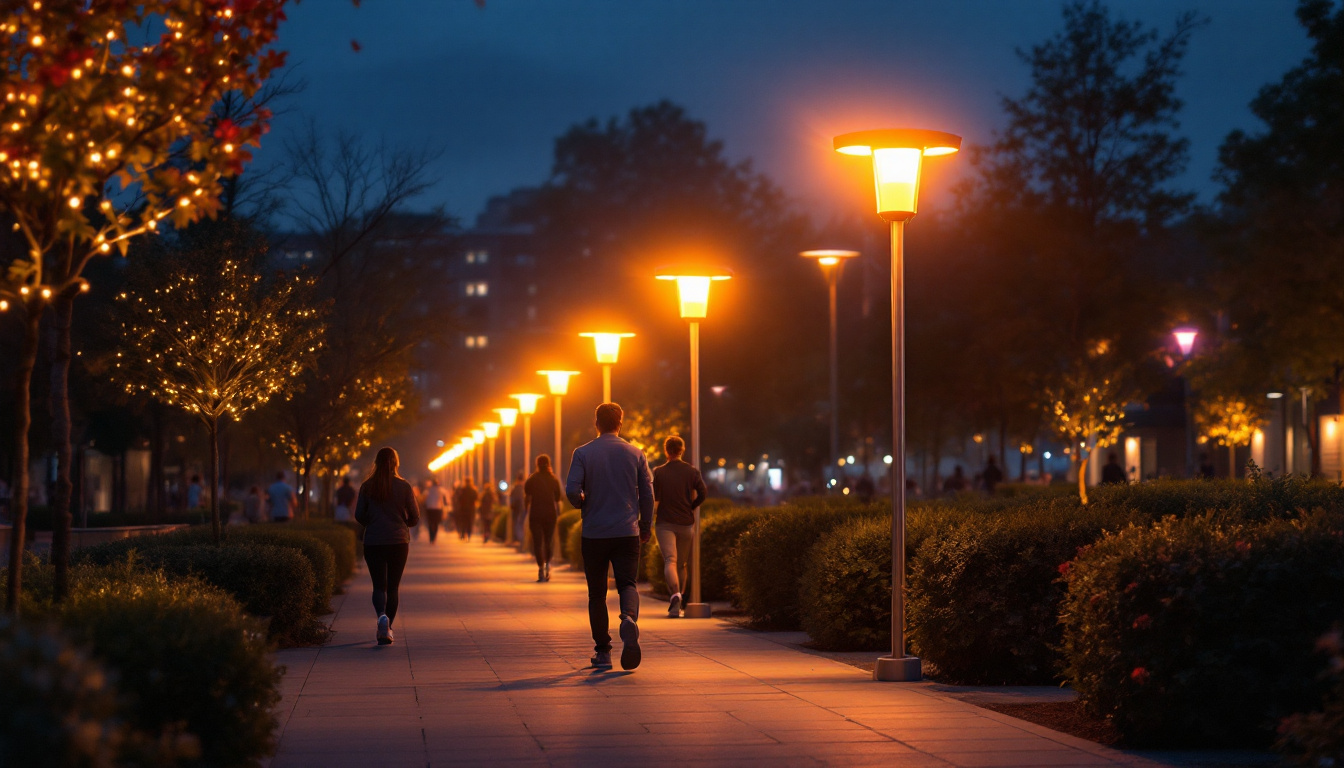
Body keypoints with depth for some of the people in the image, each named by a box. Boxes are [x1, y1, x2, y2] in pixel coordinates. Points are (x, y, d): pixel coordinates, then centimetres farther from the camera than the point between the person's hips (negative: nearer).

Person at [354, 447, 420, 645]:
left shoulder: (367, 487, -3)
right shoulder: (404, 487, -4)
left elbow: (359, 516, 1)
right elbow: (414, 517, 0)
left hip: (373, 542, 0)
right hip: (398, 542, 0)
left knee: (379, 585, 5)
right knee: (392, 587, 10)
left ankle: (382, 615, -23)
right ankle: (387, 629, 8)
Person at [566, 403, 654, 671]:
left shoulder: (582, 453, -2)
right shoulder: (635, 454, 3)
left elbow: (572, 490, -12)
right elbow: (647, 494, 4)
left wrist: (583, 504, 10)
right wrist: (646, 526, 17)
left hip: (594, 533, 0)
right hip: (628, 532, 1)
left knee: (597, 594, 9)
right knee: (627, 583, 0)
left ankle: (603, 651, 11)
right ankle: (629, 619, -33)